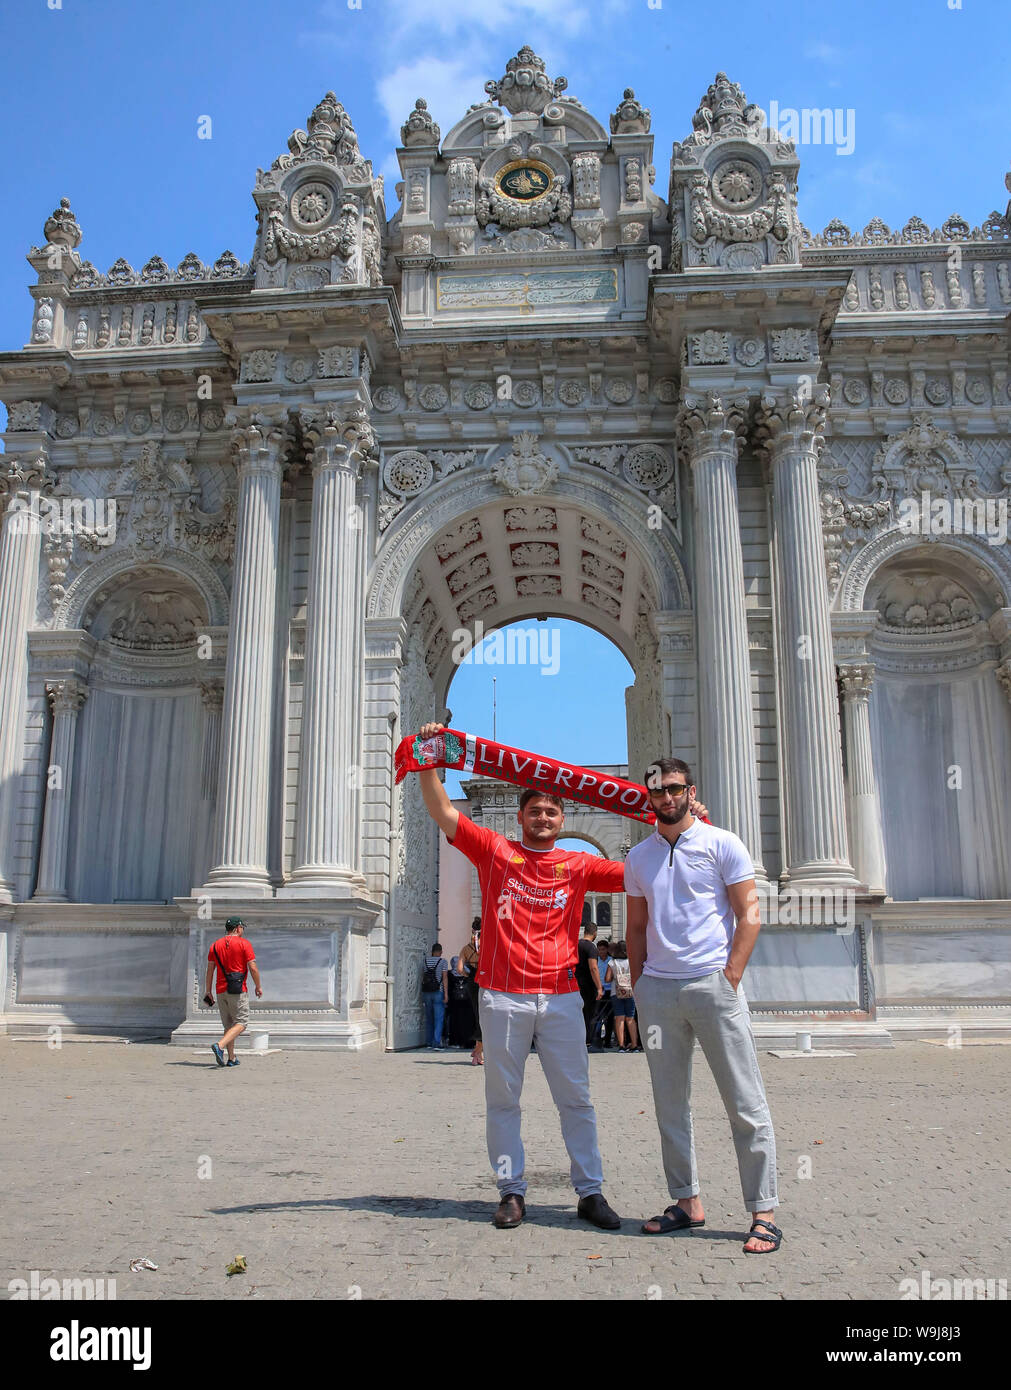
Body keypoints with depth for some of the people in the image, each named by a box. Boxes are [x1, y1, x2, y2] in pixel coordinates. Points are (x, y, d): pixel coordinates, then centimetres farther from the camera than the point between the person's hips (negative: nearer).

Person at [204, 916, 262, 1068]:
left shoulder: (215, 945, 10)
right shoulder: (244, 943, -5)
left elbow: (210, 969, 8)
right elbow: (253, 968, -9)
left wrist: (208, 990, 14)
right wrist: (258, 987, 2)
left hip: (221, 990, 6)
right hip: (238, 990, -6)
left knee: (228, 1025, 13)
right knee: (241, 1024, -3)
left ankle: (232, 1058, 11)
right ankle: (219, 1046, -24)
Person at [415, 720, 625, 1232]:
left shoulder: (578, 866, 10)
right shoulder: (494, 850, 7)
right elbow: (441, 811, 0)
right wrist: (428, 762, -10)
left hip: (560, 996, 1)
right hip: (502, 995, -1)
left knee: (575, 1097, 5)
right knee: (503, 1098, 5)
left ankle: (590, 1192, 14)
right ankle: (511, 1192, 16)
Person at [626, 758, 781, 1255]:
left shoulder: (721, 844, 1)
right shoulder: (638, 856, 13)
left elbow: (749, 916, -2)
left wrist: (729, 979, -10)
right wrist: (638, 985, 8)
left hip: (713, 983, -4)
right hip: (657, 989, 4)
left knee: (745, 1103, -2)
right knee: (670, 1103, 9)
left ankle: (763, 1213, 4)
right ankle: (686, 1202, 19)